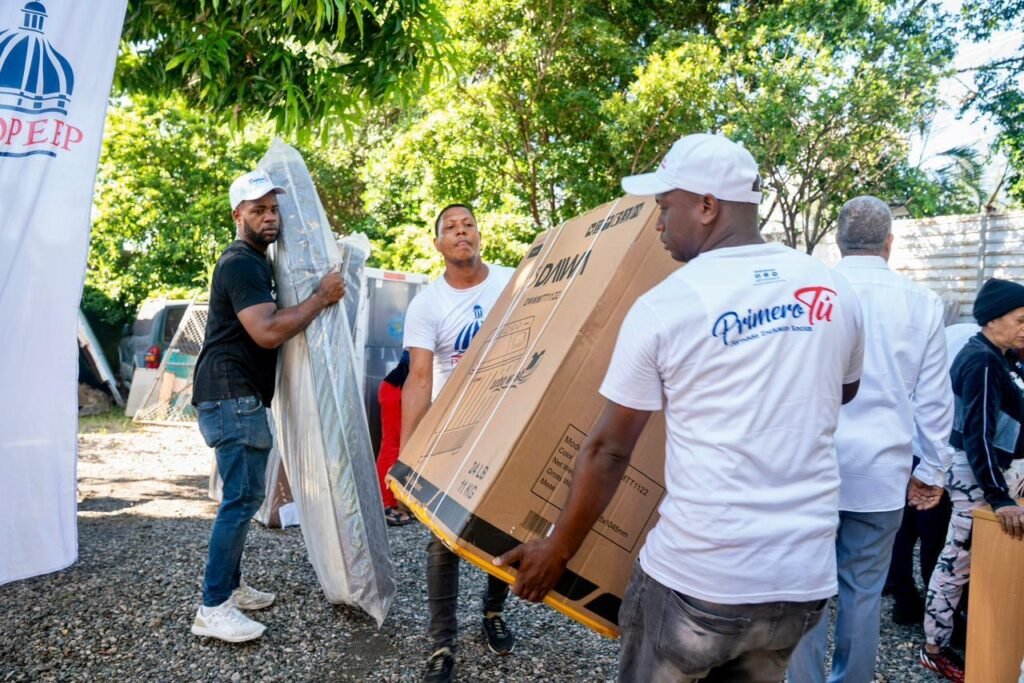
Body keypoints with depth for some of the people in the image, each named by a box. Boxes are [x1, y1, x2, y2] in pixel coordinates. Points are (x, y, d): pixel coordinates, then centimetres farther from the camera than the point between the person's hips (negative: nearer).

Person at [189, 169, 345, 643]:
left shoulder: (256, 262, 19)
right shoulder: (240, 264, -14)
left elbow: (271, 322, 26)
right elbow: (268, 332, -25)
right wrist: (321, 297, -17)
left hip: (240, 396, 11)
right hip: (231, 395, -11)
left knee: (243, 494, 15)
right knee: (243, 497, -11)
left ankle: (230, 586, 25)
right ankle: (213, 609, -5)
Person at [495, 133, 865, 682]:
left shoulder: (664, 306, -11)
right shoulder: (834, 290, 1)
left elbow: (608, 450, -6)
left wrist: (557, 550, 6)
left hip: (697, 575, -4)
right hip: (805, 578, 5)